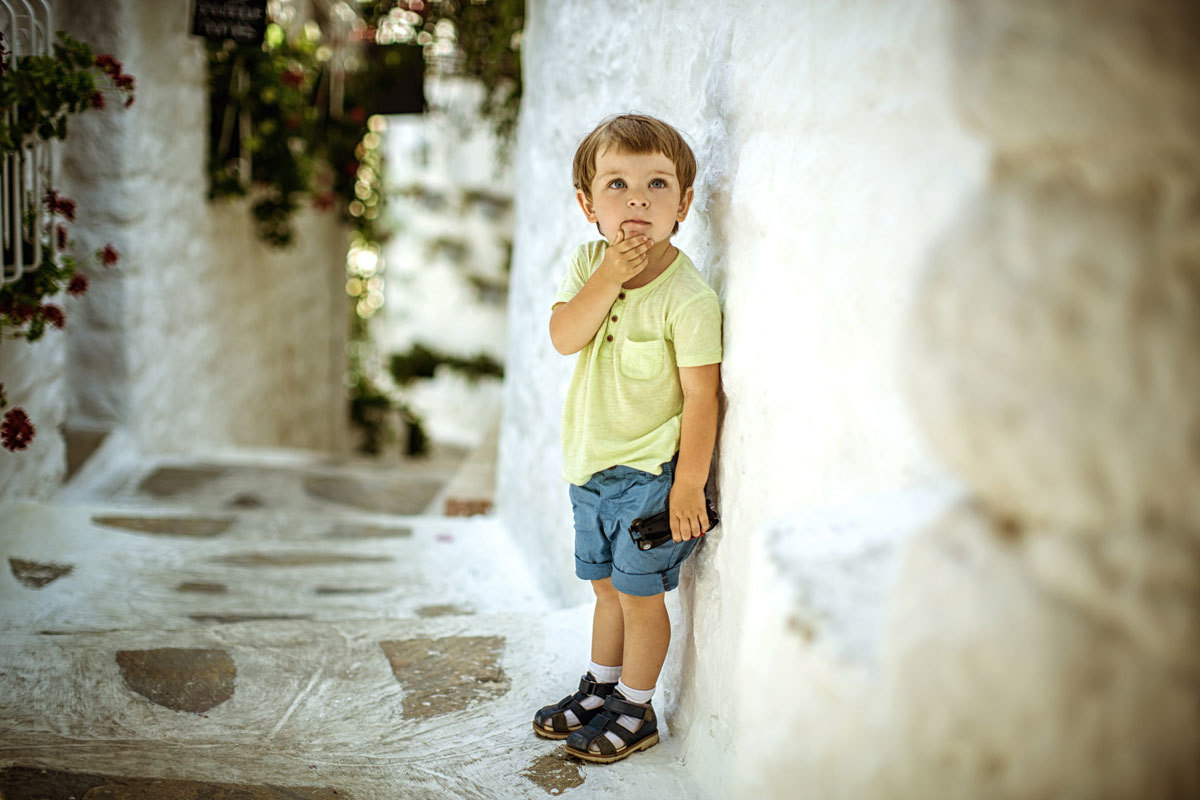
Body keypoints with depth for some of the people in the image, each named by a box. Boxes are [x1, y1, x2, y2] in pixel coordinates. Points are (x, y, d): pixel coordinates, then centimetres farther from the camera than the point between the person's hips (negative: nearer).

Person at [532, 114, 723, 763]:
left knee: (638, 592, 5)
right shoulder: (589, 264, -1)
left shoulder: (687, 297, -20)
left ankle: (635, 711, 23)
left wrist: (688, 484, -19)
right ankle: (600, 689, 39)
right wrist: (608, 277, -26)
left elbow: (701, 395, -19)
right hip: (591, 467, 6)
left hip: (650, 473, -6)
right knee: (606, 587, 21)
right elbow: (564, 337, -14)